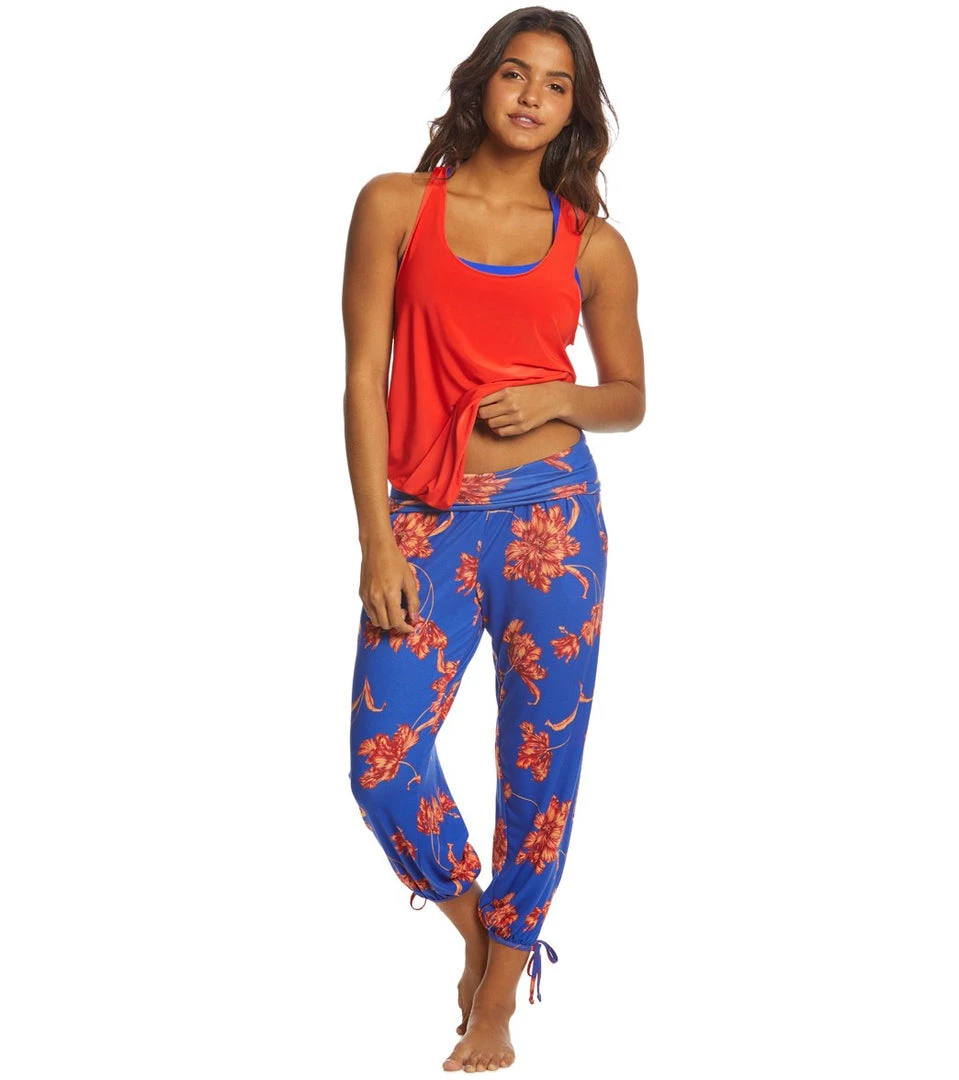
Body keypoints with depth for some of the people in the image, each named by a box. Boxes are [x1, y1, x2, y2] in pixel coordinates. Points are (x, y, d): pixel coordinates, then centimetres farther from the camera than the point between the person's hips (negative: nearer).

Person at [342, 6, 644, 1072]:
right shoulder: (397, 205, 2)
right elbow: (363, 377, -1)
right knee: (383, 765, -8)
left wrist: (560, 398, -8)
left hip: (552, 516, 1)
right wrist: (377, 543, -7)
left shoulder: (593, 245, 5)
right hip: (429, 520, 0)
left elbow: (630, 398, 15)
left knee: (539, 766, 5)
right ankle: (475, 928, 24)